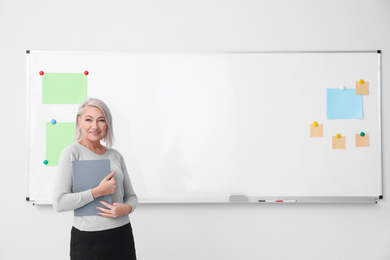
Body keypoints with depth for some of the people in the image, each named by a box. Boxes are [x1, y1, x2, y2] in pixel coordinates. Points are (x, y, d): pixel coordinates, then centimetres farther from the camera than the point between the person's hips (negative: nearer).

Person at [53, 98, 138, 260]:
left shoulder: (115, 155, 7)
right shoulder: (72, 152, -6)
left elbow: (131, 196, 13)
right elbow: (59, 203, -12)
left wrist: (126, 208, -8)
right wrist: (97, 192, -17)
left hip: (122, 234, 5)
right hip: (87, 238, -4)